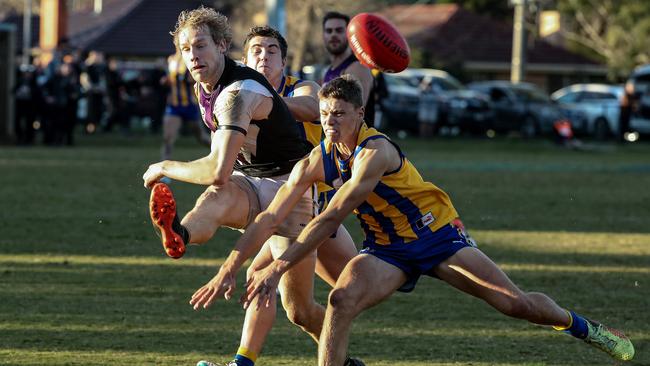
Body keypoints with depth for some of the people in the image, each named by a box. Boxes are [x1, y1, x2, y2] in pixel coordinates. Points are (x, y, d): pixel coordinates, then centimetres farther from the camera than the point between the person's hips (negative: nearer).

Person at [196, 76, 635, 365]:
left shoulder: (375, 152, -28)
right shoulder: (316, 162, -9)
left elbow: (331, 218, -33)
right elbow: (270, 218, -7)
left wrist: (280, 266, -36)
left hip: (438, 234, -4)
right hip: (387, 250, 4)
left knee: (516, 303, -6)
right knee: (341, 300, -26)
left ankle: (583, 327, 21)